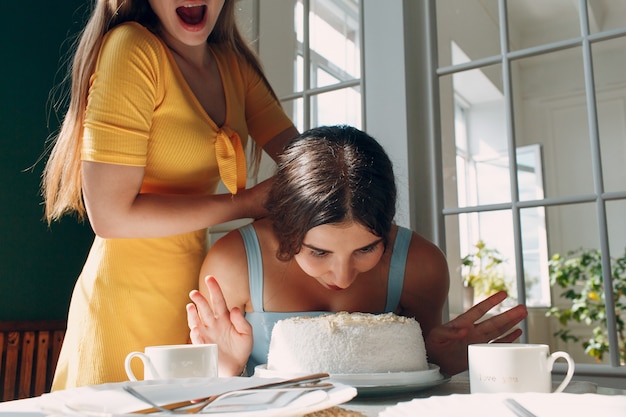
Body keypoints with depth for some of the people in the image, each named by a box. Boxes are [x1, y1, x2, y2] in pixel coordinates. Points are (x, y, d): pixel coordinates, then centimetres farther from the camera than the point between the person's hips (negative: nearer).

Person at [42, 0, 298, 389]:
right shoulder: (132, 48, -16)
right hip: (130, 298, -7)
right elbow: (110, 214, -20)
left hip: (194, 288, 7)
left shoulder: (232, 63, 6)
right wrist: (247, 203, -16)